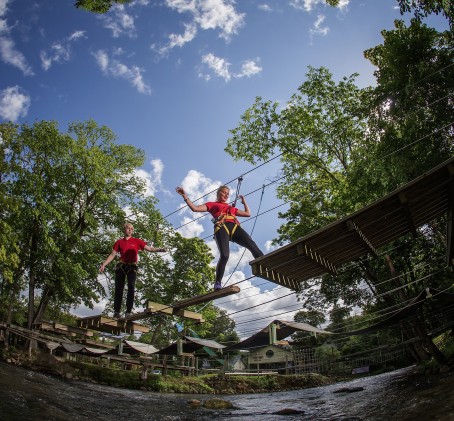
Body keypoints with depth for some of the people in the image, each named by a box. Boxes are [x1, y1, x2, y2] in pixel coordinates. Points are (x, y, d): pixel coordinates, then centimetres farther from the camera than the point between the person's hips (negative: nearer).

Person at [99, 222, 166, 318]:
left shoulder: (137, 241, 8)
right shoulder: (119, 242, 10)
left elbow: (149, 248, 3)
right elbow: (112, 255, 12)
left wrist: (159, 250, -13)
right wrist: (103, 265, 5)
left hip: (132, 267, -1)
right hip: (121, 266, 1)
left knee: (131, 288, -13)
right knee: (119, 289, 1)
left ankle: (128, 311, -12)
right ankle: (116, 311, 6)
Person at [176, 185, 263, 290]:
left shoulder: (232, 208, 40)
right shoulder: (212, 204, 28)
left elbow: (248, 214, 45)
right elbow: (194, 208, 18)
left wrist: (244, 202, 45)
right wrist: (185, 196, 13)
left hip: (235, 227, 4)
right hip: (221, 228, -4)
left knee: (252, 245, -23)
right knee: (224, 255, -27)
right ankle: (218, 283, -21)